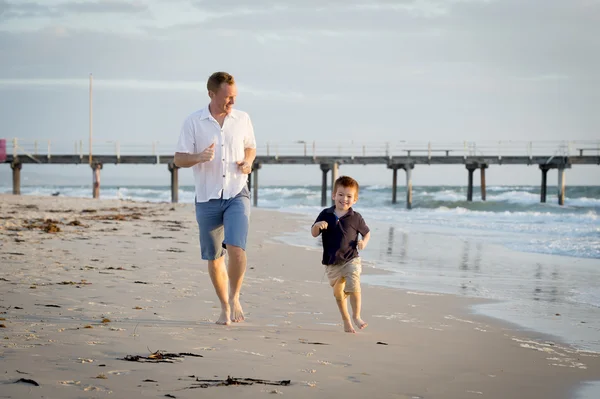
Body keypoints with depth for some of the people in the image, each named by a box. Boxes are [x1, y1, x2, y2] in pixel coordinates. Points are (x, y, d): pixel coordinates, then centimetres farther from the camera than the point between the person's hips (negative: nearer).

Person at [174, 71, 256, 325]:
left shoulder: (242, 119, 4)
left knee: (236, 248, -19)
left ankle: (234, 297, 3)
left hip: (237, 194, 0)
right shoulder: (193, 123, -2)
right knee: (214, 258, 6)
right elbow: (178, 159, -2)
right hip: (207, 198, 0)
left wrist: (248, 162, -3)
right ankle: (224, 306, 24)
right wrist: (198, 157, -22)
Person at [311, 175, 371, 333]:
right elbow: (314, 234, 3)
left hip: (351, 260, -2)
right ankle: (346, 320, 27)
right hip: (332, 262, 2)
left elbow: (366, 232, 11)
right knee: (338, 292, 10)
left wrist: (364, 242, -10)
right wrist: (317, 225, -19)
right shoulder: (326, 215, 0)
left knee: (354, 287, -19)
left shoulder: (355, 218, -3)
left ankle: (356, 316, 0)